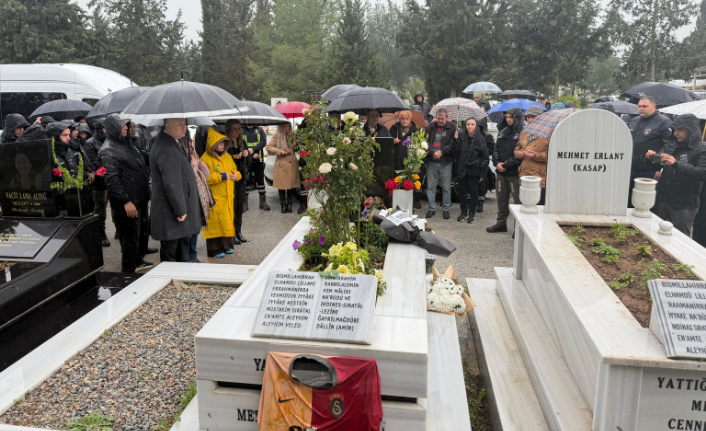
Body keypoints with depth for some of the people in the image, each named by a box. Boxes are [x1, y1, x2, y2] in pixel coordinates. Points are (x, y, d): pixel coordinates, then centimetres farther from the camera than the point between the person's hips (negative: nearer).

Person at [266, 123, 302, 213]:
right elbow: (269, 147, 0)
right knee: (282, 186, 3)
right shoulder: (277, 136, 3)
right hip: (281, 164, -2)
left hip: (293, 164, 2)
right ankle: (283, 206, 13)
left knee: (292, 185, 4)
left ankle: (289, 205, 15)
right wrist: (280, 152, -9)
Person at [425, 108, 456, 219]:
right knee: (430, 186, 7)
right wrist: (432, 152, -12)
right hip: (431, 161, 2)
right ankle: (432, 208, 19)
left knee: (446, 187, 4)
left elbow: (452, 144, -5)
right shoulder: (430, 127, 7)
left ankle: (446, 209, 17)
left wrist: (442, 152, -15)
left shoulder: (452, 128, 0)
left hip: (445, 162, -2)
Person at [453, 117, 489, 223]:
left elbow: (485, 157, -3)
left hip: (473, 170, -2)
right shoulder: (461, 136, 2)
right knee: (462, 191, 8)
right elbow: (456, 151, -4)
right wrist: (456, 140, -16)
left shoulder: (480, 138, -4)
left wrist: (483, 174, -6)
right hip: (461, 169, 2)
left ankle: (472, 213, 16)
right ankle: (463, 211, 22)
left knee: (473, 191, 4)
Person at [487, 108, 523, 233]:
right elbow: (496, 149, 14)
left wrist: (506, 164, -15)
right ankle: (501, 223, 27)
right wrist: (497, 163, -3)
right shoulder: (503, 132, 14)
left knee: (518, 200, -3)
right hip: (501, 171, 7)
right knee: (501, 198, 15)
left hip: (515, 172, -7)